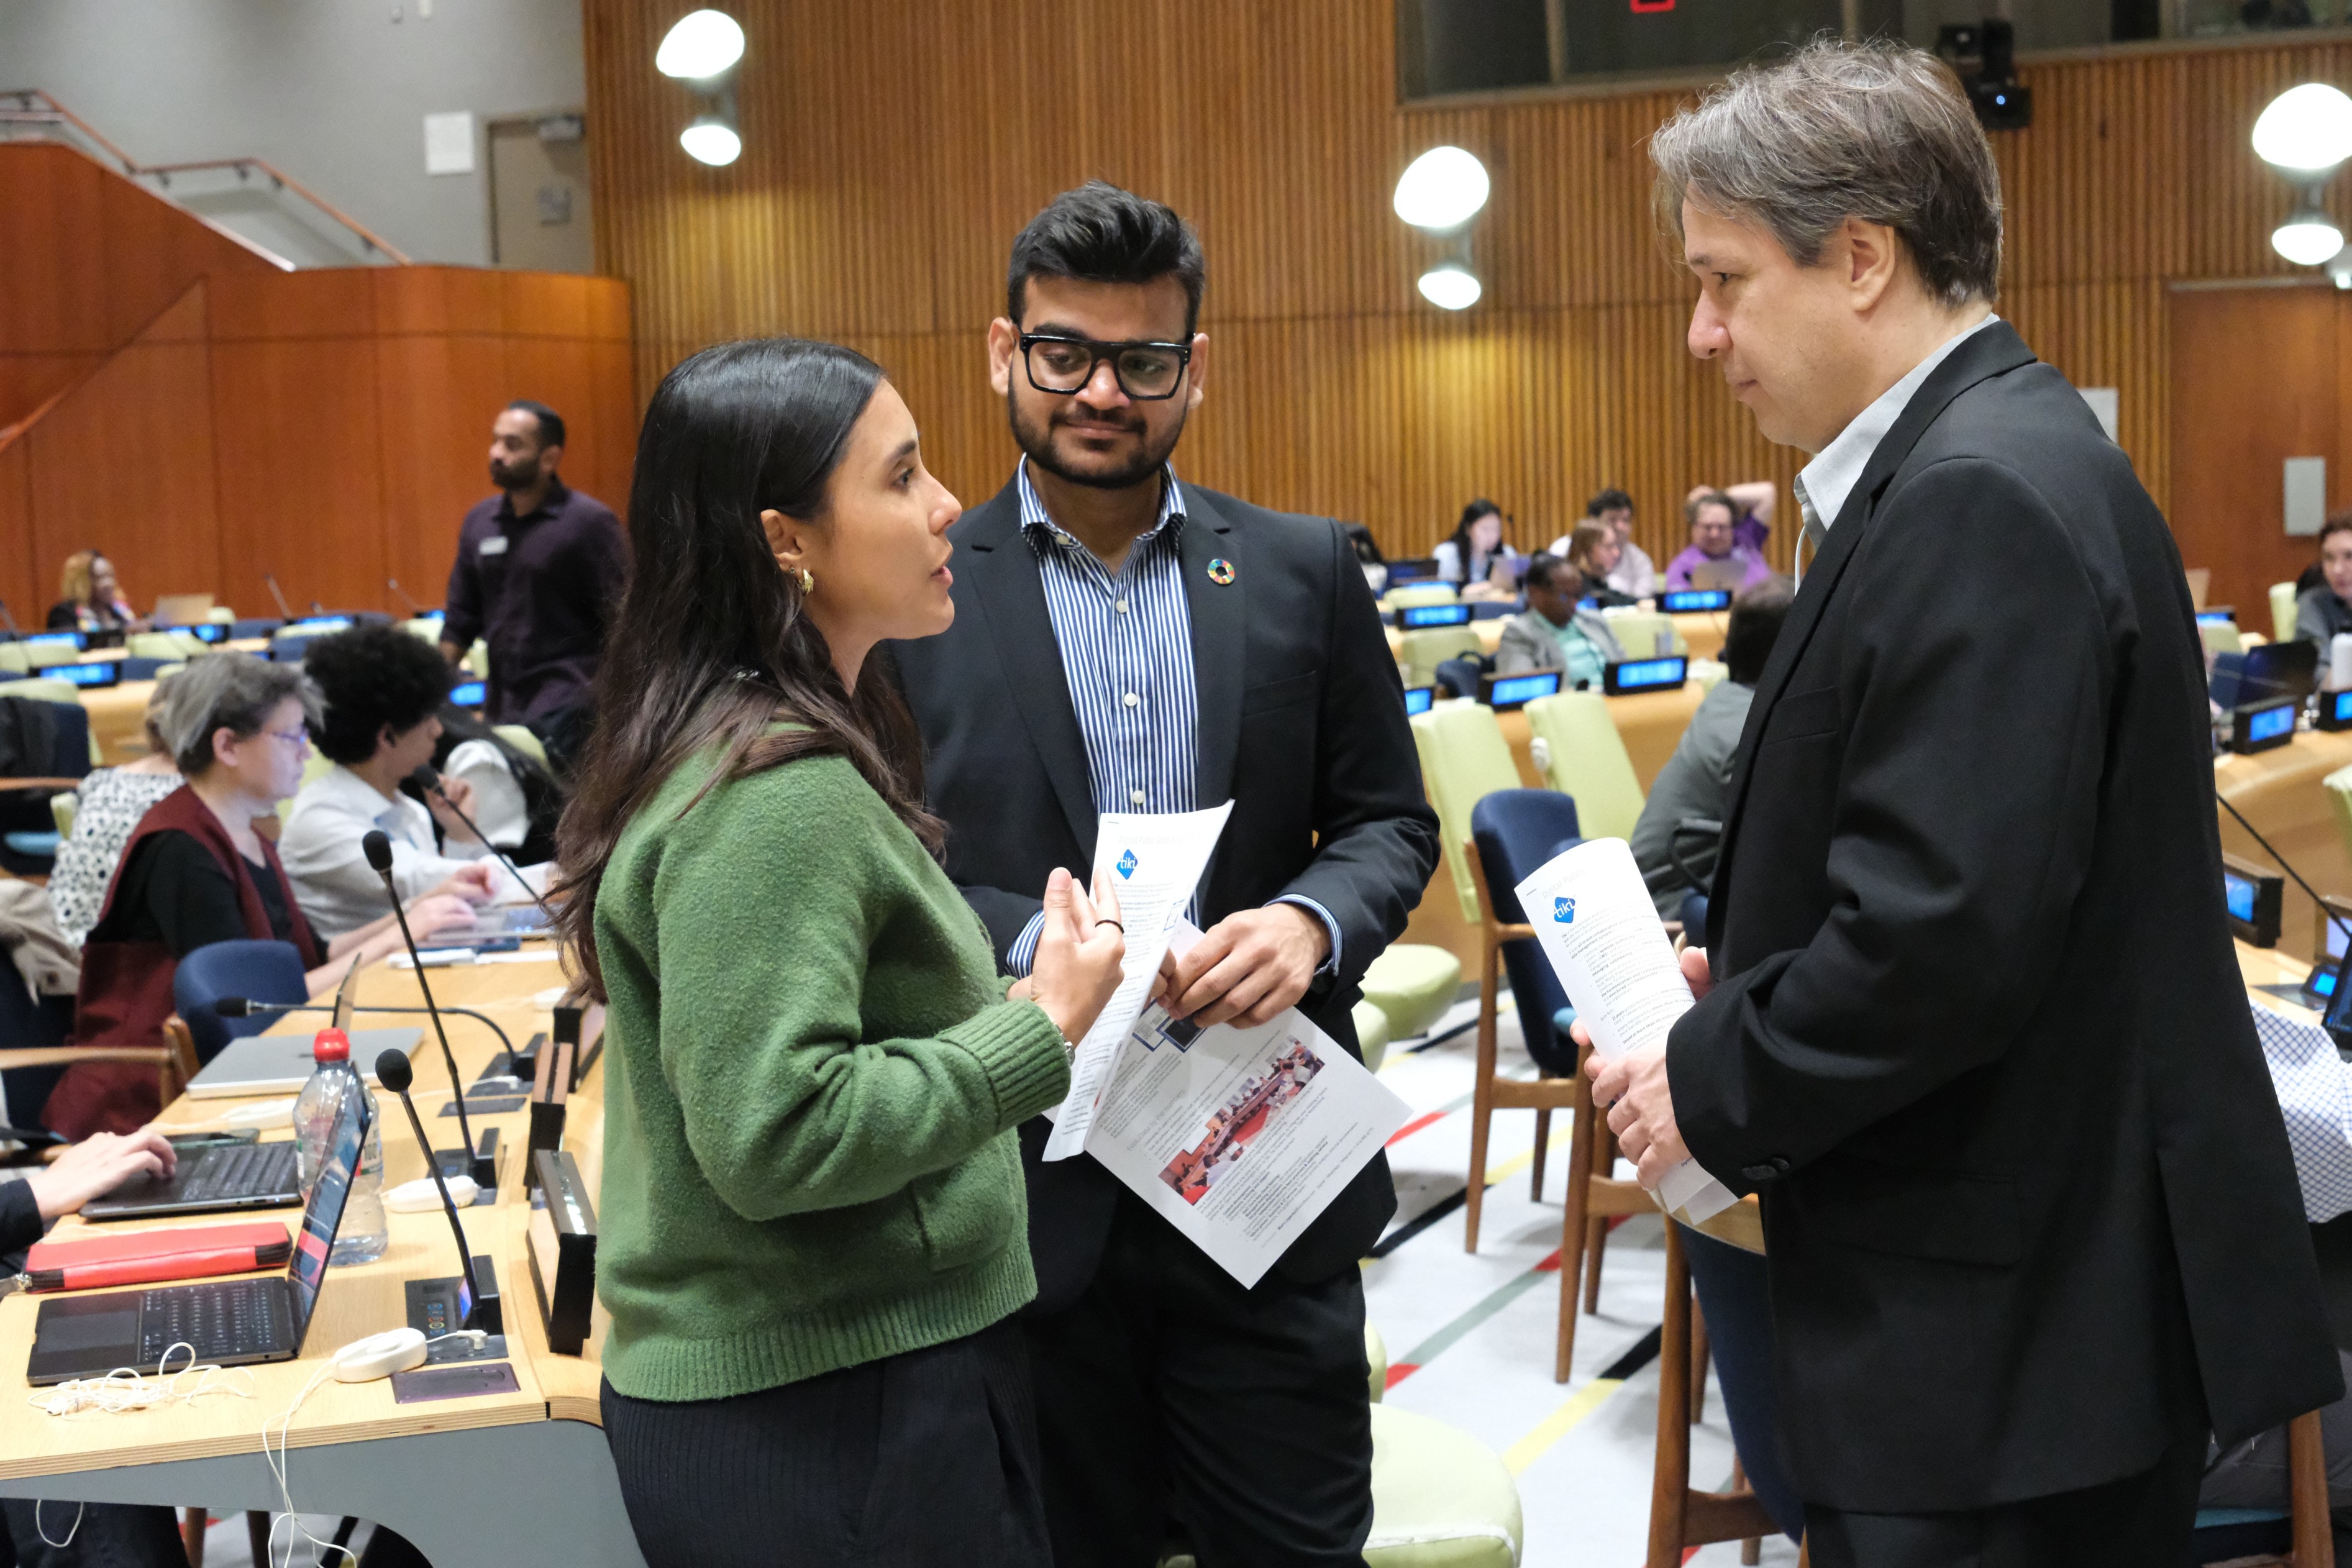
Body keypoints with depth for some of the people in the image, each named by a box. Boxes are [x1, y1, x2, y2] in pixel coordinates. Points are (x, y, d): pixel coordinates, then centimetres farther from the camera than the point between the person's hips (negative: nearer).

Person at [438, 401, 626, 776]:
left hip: (566, 706, -6)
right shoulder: (479, 522, 13)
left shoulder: (589, 521, -5)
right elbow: (460, 620, 18)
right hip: (501, 709, 6)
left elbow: (619, 625, -7)